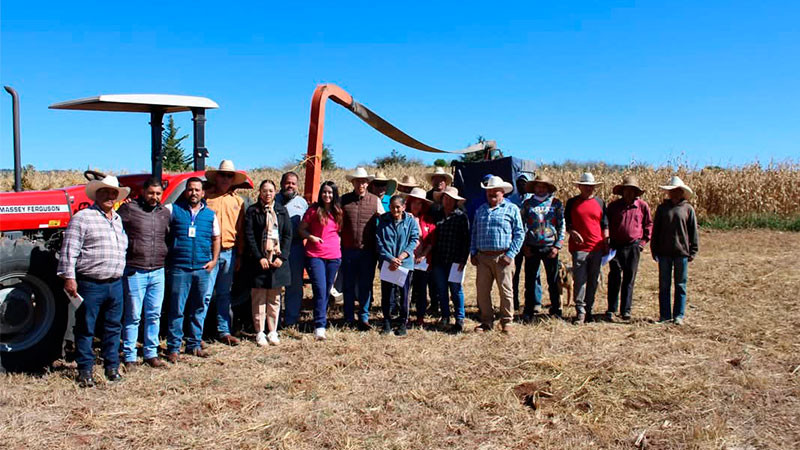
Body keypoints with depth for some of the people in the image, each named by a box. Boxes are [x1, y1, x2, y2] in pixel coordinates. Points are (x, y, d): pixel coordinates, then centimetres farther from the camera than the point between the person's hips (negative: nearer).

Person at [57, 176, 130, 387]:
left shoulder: (118, 220, 16)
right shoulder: (82, 218, -6)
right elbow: (69, 250, -10)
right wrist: (69, 277, -16)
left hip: (115, 284, 6)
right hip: (90, 284, -6)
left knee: (113, 327, 12)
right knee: (85, 329, 3)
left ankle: (112, 367, 23)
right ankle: (85, 371, 12)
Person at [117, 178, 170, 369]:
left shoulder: (165, 212, 11)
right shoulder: (129, 209, -3)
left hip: (158, 272, 5)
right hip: (135, 272, -4)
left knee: (154, 315, 10)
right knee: (133, 316, 2)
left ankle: (151, 354, 20)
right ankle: (129, 357, 12)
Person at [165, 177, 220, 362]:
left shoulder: (210, 214, 11)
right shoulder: (174, 210, 3)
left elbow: (216, 238, 17)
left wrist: (214, 260, 8)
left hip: (202, 269, 3)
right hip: (179, 268, -3)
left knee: (199, 308, 10)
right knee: (177, 309, -2)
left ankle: (194, 344, 22)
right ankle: (173, 347, 8)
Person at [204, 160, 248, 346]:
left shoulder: (238, 201, 14)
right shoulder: (206, 197, 2)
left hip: (229, 252, 4)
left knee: (224, 295, 13)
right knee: (206, 294, -6)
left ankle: (224, 331, 21)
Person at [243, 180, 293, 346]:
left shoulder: (281, 210, 9)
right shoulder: (252, 211, 2)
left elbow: (288, 235, 6)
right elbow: (249, 236, -4)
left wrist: (282, 257, -5)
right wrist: (259, 258, -11)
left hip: (278, 260, 3)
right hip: (258, 261, -2)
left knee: (275, 298, 8)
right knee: (259, 298, 1)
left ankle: (273, 332, 16)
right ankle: (259, 332, 9)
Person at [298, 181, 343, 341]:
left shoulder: (338, 212, 11)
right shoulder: (314, 210, -1)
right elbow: (301, 229, 3)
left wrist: (339, 243, 7)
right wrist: (311, 237, -14)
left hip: (334, 256, 4)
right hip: (315, 255, -4)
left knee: (327, 291, 9)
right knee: (320, 290, -14)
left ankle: (320, 323, 19)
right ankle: (320, 327, -14)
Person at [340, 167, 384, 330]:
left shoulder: (375, 200, 5)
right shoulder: (344, 200, 6)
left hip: (368, 250, 0)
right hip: (348, 249, 1)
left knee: (366, 285, 3)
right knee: (348, 285, 7)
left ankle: (363, 318, 12)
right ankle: (349, 318, 17)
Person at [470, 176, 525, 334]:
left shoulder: (512, 209, 3)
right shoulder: (480, 210, 18)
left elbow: (519, 233, 0)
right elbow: (474, 233, 22)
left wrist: (510, 255, -9)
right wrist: (473, 253, 11)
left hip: (502, 258, -4)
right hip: (482, 257, 4)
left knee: (505, 290, 0)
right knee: (482, 290, 5)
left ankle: (506, 321, 13)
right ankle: (486, 321, 17)